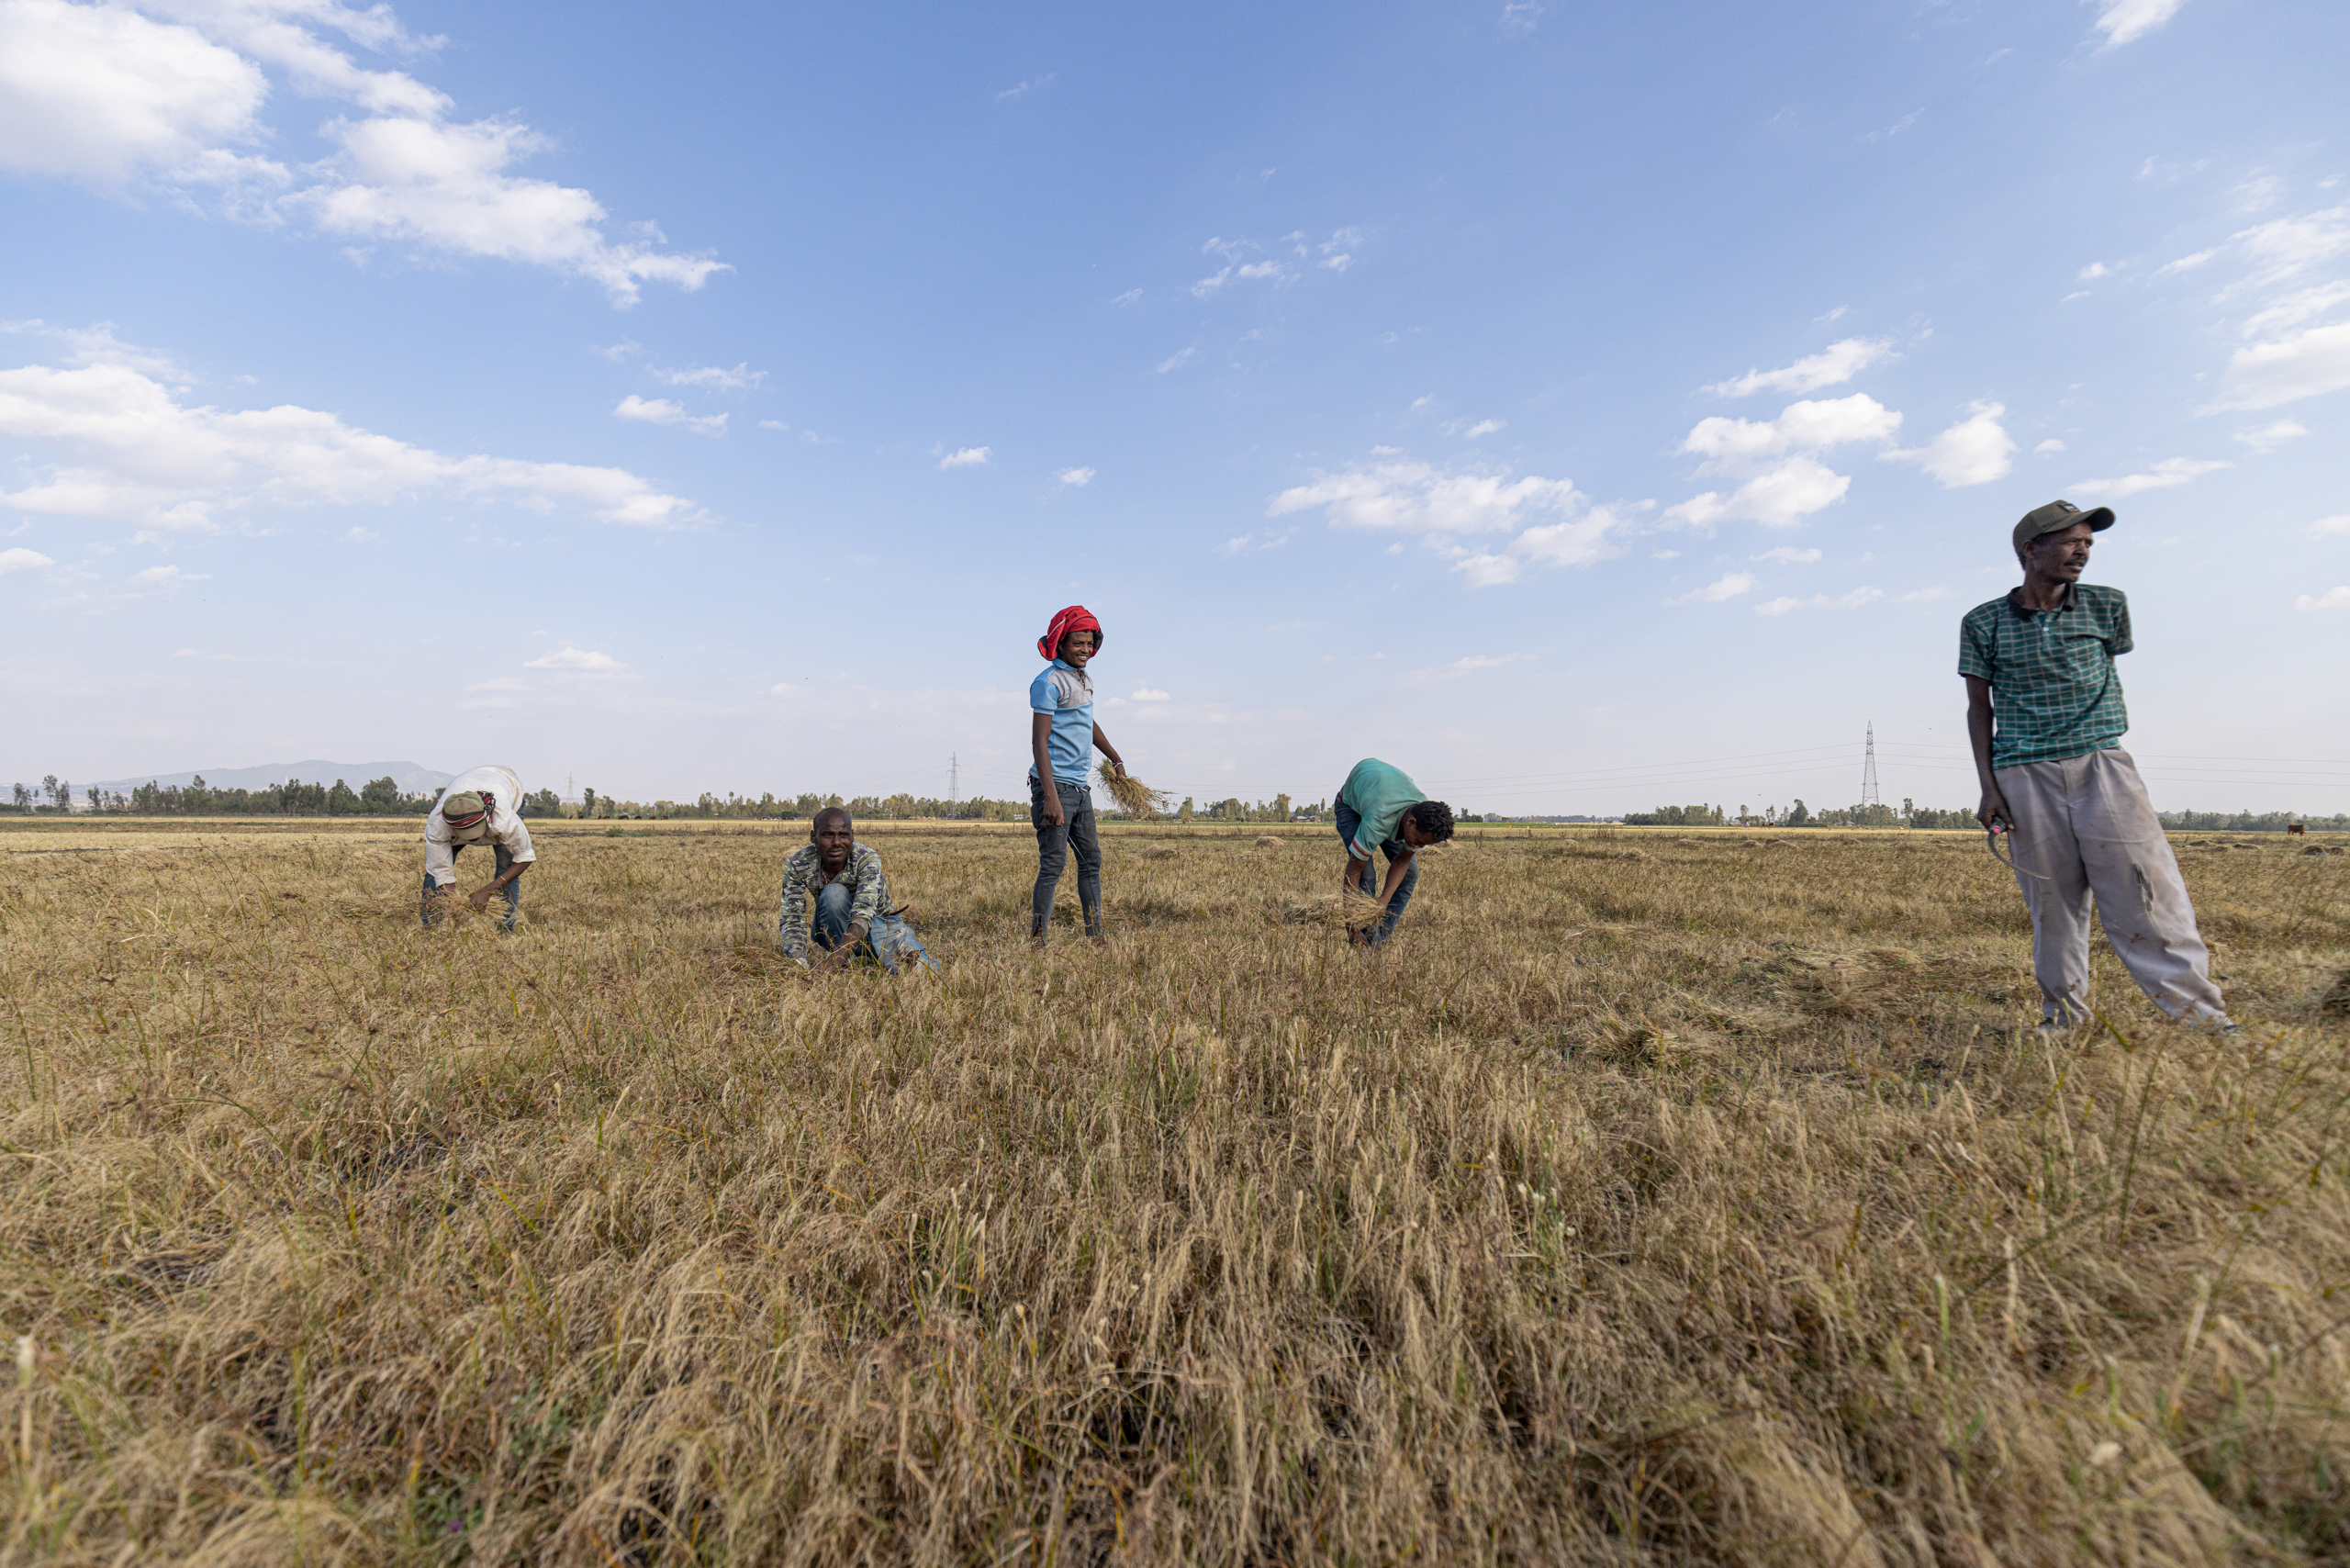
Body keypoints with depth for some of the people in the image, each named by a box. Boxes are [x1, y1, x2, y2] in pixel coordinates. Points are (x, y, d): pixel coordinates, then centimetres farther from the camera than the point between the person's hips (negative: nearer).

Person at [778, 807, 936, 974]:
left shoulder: (868, 860, -29)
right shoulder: (796, 866, -19)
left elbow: (863, 915, -42)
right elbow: (792, 919, -21)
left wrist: (832, 960, -57)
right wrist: (798, 960, -42)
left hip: (879, 923, -1)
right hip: (835, 933, 2)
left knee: (925, 968, -28)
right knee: (834, 892, -33)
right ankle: (845, 966, -18)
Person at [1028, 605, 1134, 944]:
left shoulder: (1085, 680, 15)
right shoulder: (1048, 682, -11)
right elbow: (1039, 742, -17)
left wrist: (1116, 759, 44)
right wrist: (1050, 797, -25)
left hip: (1081, 788, 9)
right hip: (1056, 786, -9)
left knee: (1092, 861, 12)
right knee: (1053, 866, -8)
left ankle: (1095, 937, 22)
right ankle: (1036, 943, -1)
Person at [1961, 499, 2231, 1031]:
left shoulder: (2107, 606, 8)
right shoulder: (1982, 623, 3)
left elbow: (2107, 674, 19)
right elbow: (1980, 708, 5)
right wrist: (1988, 788, -1)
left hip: (2102, 766, 1)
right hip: (2025, 778, -1)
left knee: (2147, 893, -4)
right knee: (2053, 906, 4)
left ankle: (2204, 1018, 4)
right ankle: (2063, 1021, 14)